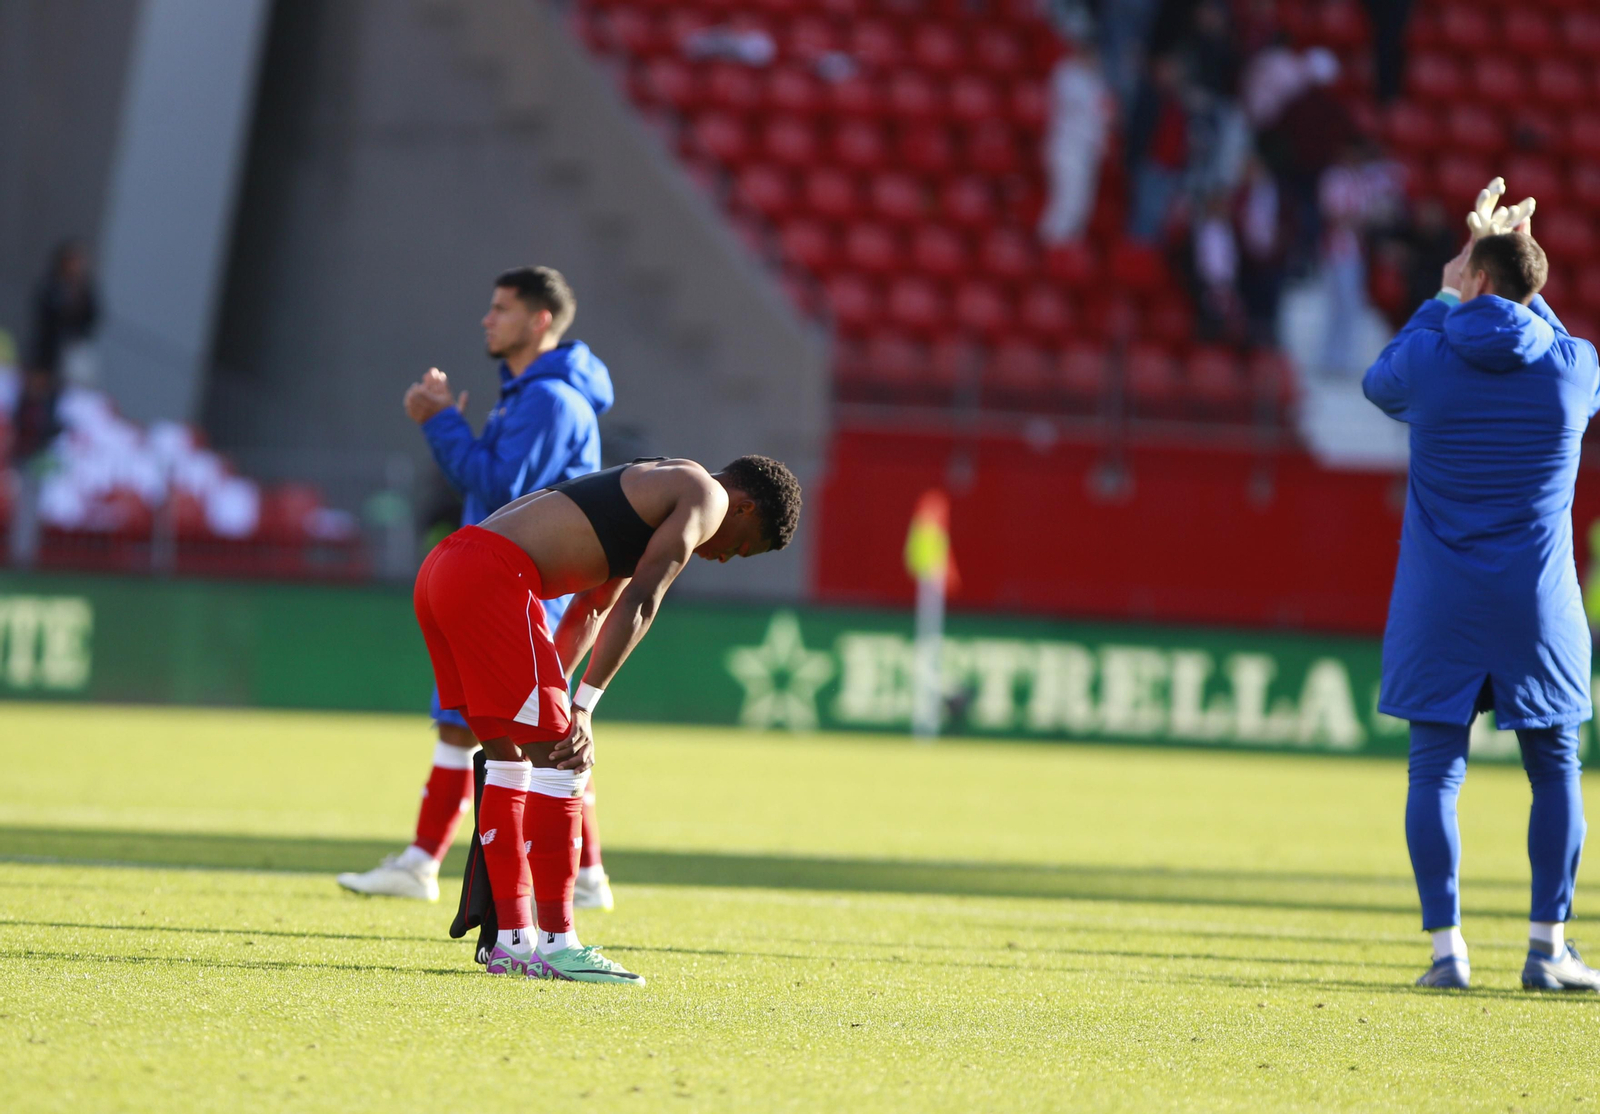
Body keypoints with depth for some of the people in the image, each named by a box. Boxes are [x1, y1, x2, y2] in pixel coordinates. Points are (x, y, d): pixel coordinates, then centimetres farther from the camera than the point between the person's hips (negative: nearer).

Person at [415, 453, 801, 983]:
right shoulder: (705, 496, 2)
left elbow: (591, 611, 35)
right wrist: (581, 706, -9)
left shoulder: (653, 487, 31)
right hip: (490, 578, -10)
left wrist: (550, 698, 34)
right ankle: (557, 944, -1)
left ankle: (512, 942, 19)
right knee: (560, 761, -4)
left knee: (509, 757, 17)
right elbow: (639, 605, -6)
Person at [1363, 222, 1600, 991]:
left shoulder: (1427, 357, -7)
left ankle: (1446, 947, -4)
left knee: (1436, 769, 2)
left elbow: (1379, 385, 18)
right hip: (1536, 607, 1)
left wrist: (1443, 302, 25)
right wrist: (1527, 294, 27)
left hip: (1439, 609, -1)